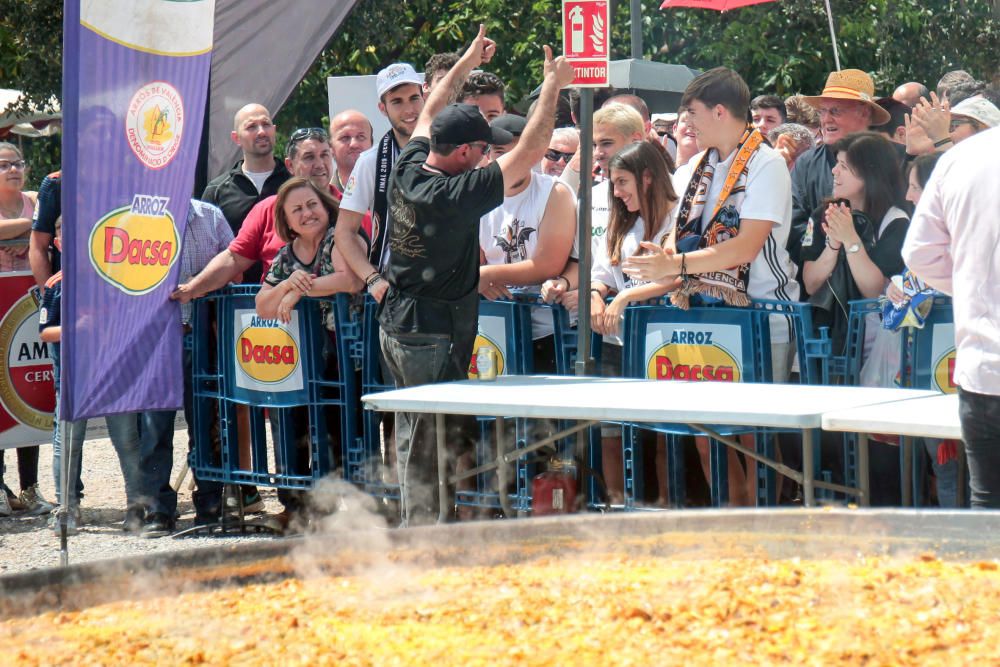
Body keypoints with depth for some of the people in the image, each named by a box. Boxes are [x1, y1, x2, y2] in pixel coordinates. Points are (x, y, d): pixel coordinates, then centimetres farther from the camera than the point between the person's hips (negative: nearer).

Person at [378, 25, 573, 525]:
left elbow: (429, 115, 18)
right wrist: (552, 87, -11)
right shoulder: (458, 196, -23)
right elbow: (528, 153, -20)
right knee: (430, 443, -2)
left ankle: (413, 523, 24)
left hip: (394, 324, 9)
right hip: (433, 334, -9)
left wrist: (466, 63, 26)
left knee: (412, 432, 16)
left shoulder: (407, 171, -1)